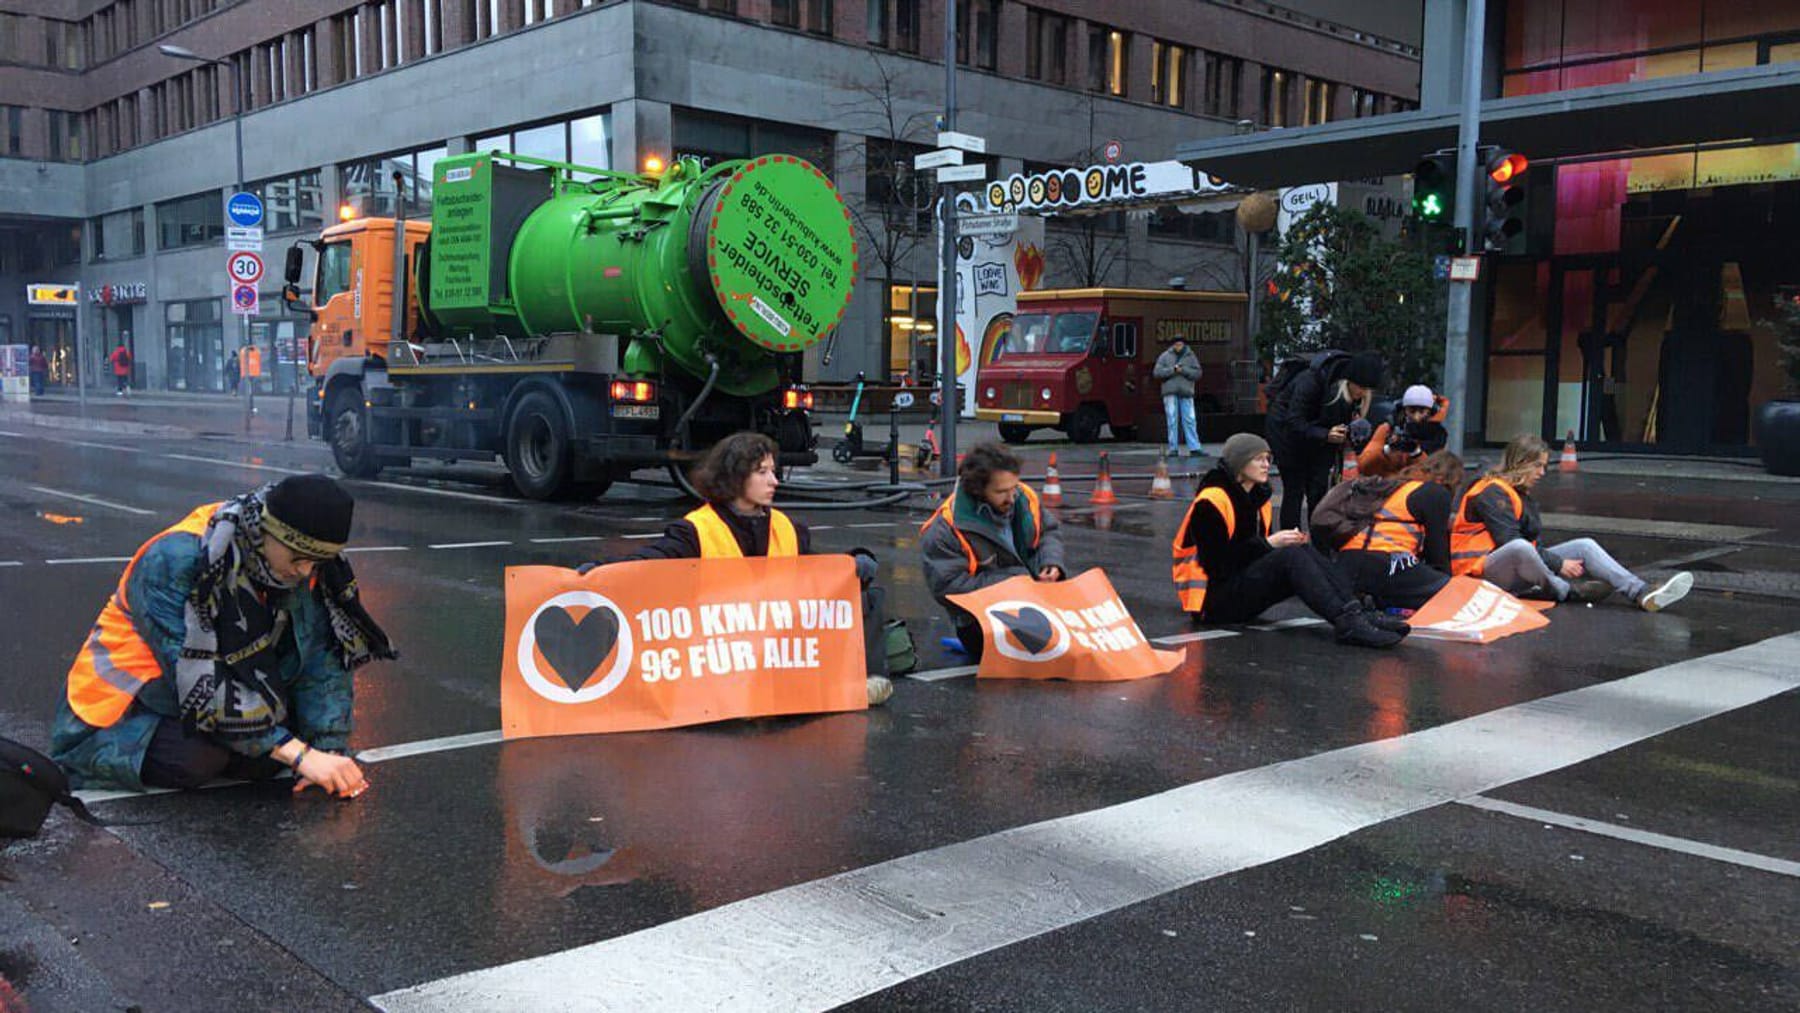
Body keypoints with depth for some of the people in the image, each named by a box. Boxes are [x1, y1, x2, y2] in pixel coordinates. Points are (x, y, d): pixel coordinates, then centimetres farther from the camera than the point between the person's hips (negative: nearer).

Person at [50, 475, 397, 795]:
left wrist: (329, 751, -22)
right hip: (126, 711, -5)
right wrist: (300, 755, -35)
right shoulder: (176, 561, -28)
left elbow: (322, 662, -7)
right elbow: (201, 687, -32)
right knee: (197, 760, -32)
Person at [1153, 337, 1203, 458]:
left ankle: (1194, 448, -2)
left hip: (1186, 393, 1)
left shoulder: (1191, 356, 10)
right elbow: (1157, 372, -1)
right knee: (1172, 420, -2)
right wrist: (1172, 370, -12)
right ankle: (1173, 448, 1)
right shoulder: (1165, 356, 8)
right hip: (1170, 393, -1)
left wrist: (1183, 370, -11)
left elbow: (1197, 373, 2)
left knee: (1189, 420, -2)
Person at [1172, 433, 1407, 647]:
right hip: (1211, 601, -9)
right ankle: (1348, 623, -39)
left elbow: (1256, 551, 17)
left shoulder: (1257, 497, 15)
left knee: (1303, 552, -13)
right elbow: (1218, 563, -21)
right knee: (1291, 557, -26)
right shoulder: (1211, 502, -14)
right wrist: (1268, 543, -18)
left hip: (1244, 590, 9)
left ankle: (1358, 614, -27)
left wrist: (1285, 542, -5)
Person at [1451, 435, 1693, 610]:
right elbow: (1511, 542, -20)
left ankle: (1642, 593, -15)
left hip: (1520, 566, 10)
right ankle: (1566, 590, -17)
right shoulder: (1491, 492, -12)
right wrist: (1558, 564, -16)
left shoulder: (1523, 494, 21)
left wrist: (1556, 562, -5)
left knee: (1585, 546, -2)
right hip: (1484, 569, -10)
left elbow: (1532, 541, 15)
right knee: (1519, 549, -42)